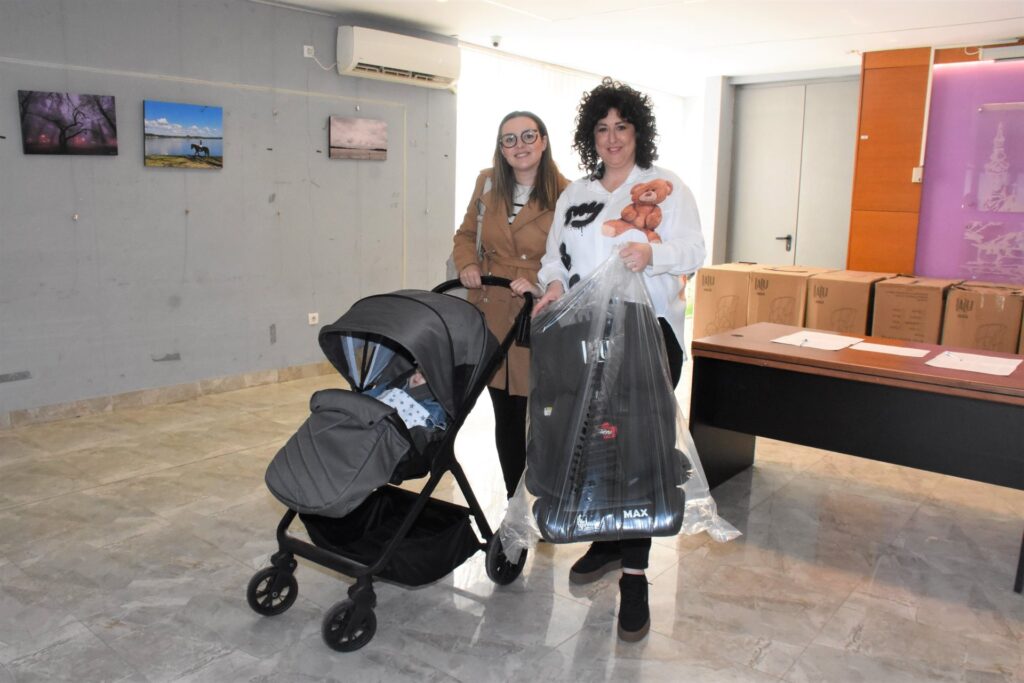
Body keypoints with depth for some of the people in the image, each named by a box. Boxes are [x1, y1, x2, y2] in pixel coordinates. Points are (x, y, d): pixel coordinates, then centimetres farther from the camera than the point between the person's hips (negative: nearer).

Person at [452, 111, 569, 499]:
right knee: (506, 416, 12)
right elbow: (466, 234, 20)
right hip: (492, 317, 5)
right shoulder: (487, 183, 7)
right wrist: (467, 264, 1)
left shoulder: (566, 196, -8)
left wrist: (541, 285, -20)